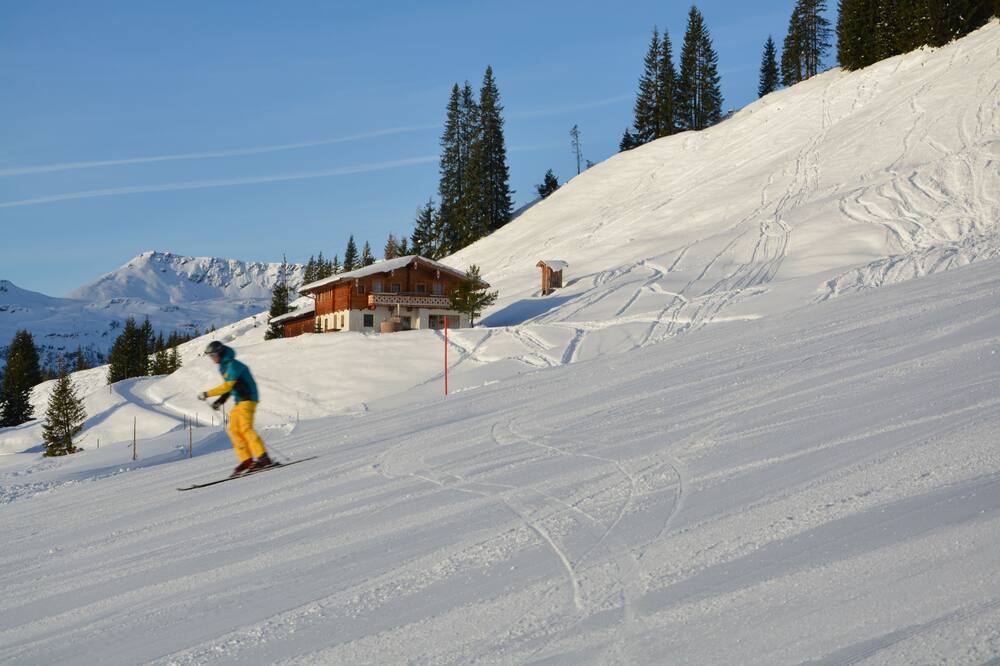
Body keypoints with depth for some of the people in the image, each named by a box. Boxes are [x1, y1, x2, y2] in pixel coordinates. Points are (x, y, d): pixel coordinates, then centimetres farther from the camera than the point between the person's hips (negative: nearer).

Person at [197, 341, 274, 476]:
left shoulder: (232, 365, -14)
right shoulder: (224, 366, 17)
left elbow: (228, 385, -21)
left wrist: (208, 394, -17)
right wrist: (221, 400, 13)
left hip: (247, 399, -10)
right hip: (239, 401, 10)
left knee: (245, 428, -19)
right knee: (234, 430, 3)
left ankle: (263, 458, -23)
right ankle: (247, 460, 0)